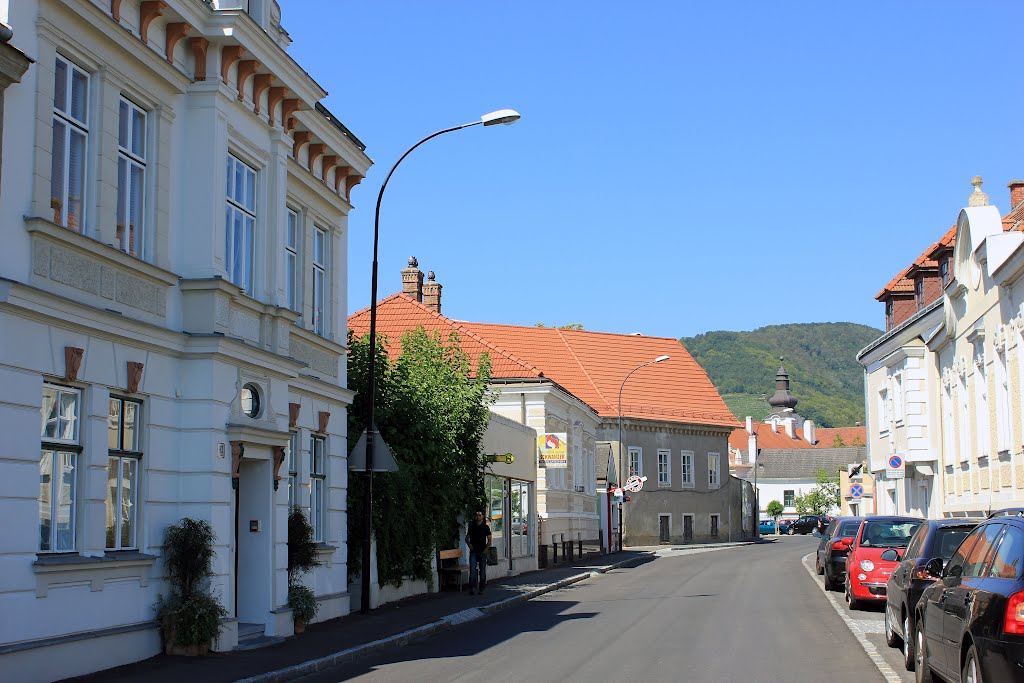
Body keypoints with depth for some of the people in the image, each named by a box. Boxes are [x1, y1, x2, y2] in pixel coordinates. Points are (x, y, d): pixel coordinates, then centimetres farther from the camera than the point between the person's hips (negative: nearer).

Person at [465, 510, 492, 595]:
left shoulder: (485, 527, 2)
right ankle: (472, 588, -12)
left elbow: (489, 540, 4)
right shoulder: (471, 526, 7)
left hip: (482, 552, 0)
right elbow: (467, 538, 17)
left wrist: (486, 549, -7)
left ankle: (481, 589, 12)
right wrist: (469, 544, -2)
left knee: (482, 571, 4)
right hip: (473, 552, 0)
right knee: (472, 570, -10)